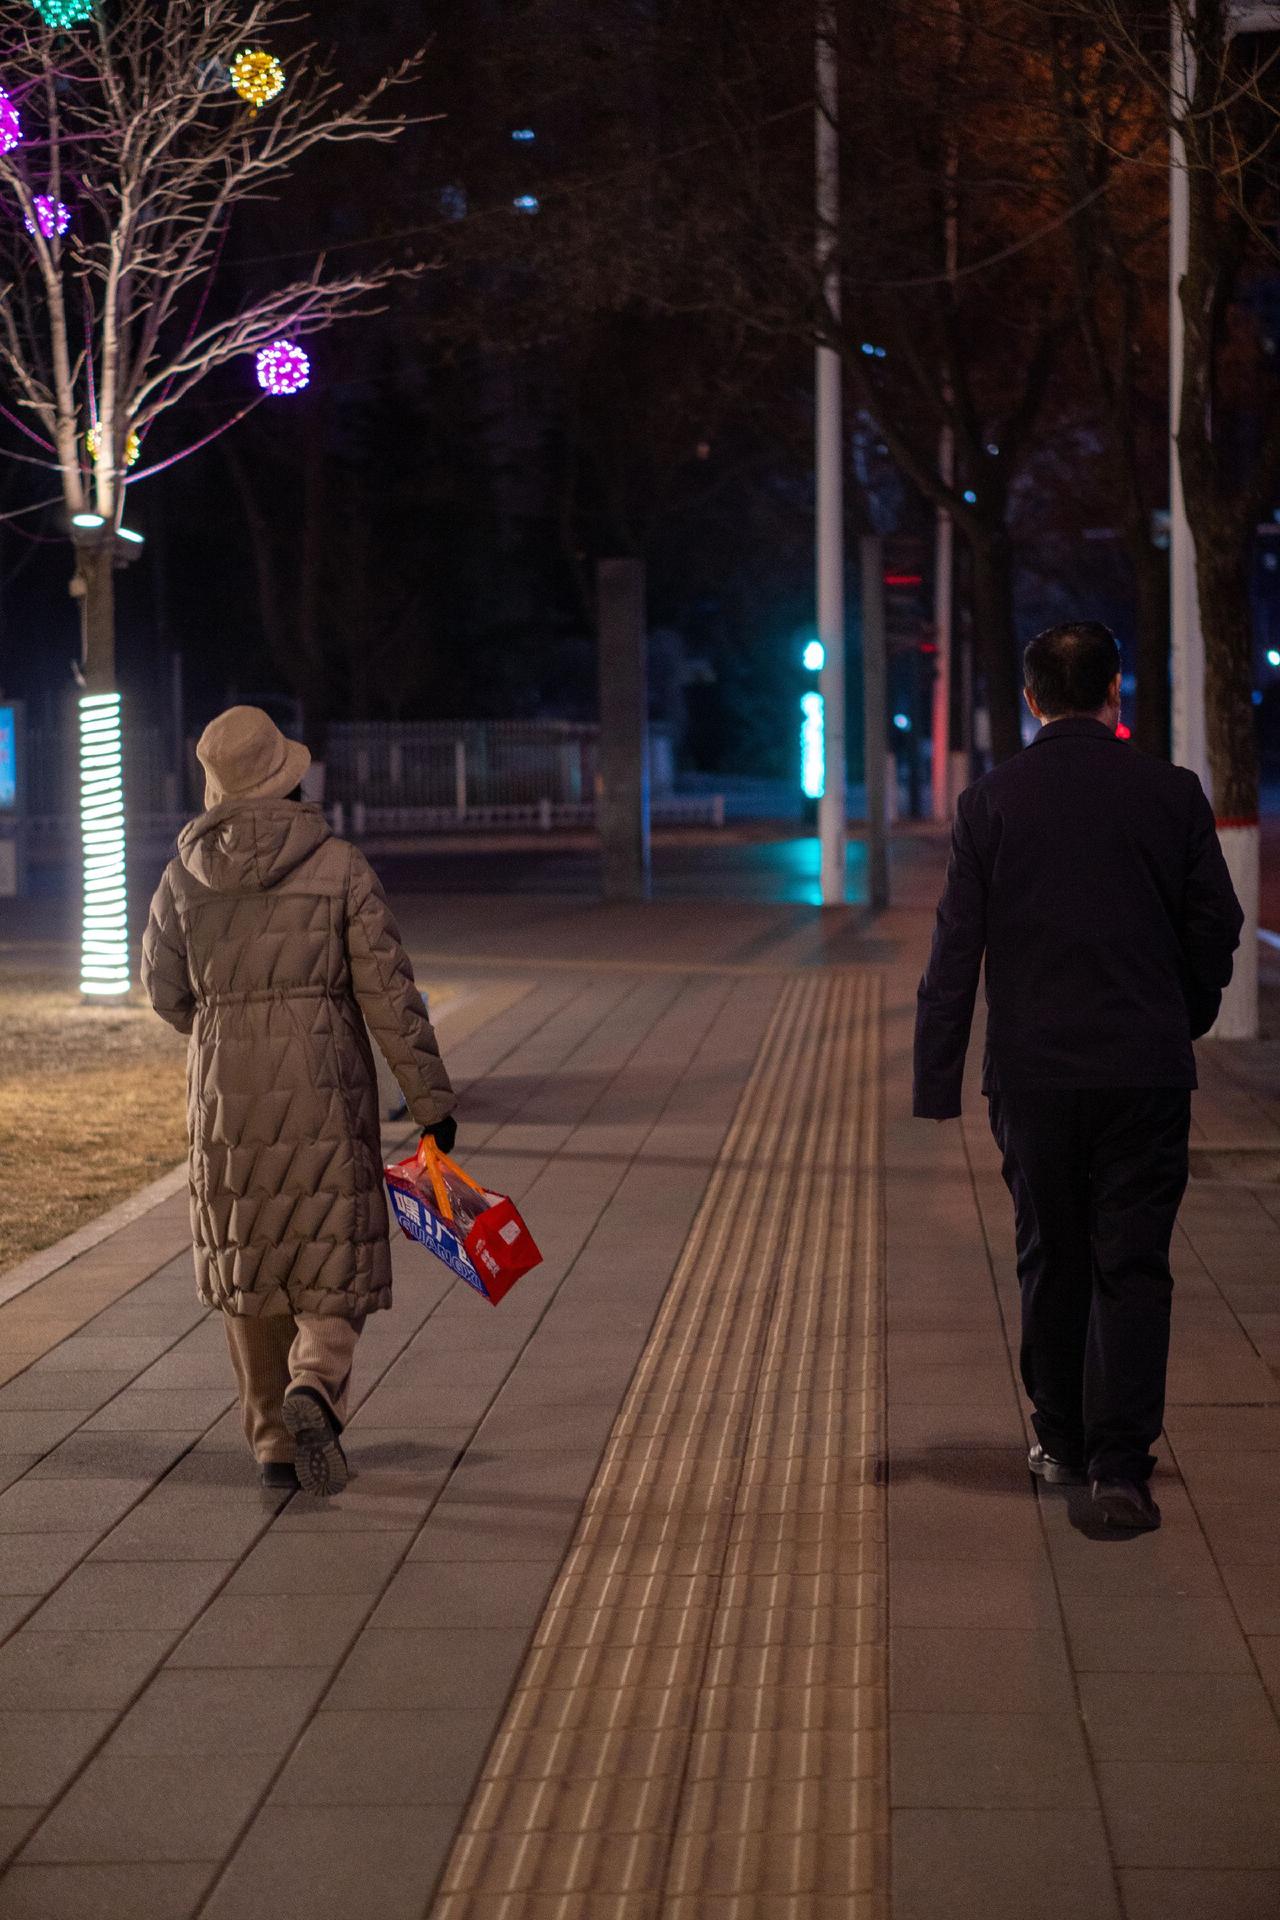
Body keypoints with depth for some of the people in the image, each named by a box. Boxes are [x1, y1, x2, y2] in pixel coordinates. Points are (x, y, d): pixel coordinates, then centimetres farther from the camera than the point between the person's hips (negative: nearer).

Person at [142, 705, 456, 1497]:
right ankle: (315, 1386, -20)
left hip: (226, 1091, 3)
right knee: (334, 1258, 7)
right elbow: (389, 991, -9)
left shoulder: (186, 875, 0)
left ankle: (275, 1441, 18)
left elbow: (168, 992, 11)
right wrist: (432, 1097, -4)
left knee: (248, 1266, 14)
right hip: (325, 1090, -2)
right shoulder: (340, 867, -8)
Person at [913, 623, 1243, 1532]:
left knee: (1052, 1261, 15)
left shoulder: (991, 801, -3)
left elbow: (955, 951, -4)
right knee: (1133, 1268, 2)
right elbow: (1217, 925, 5)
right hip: (1148, 1071, -1)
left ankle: (1065, 1441, 26)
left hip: (1033, 1072, 1)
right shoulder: (1173, 792, -2)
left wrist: (937, 1086, 0)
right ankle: (1122, 1466, -7)